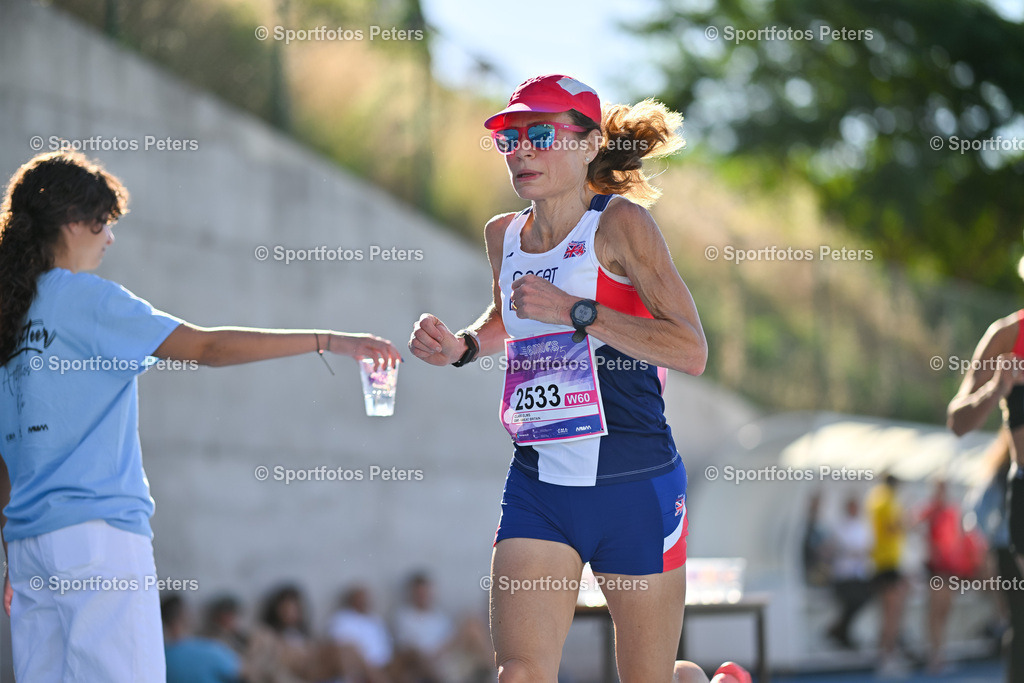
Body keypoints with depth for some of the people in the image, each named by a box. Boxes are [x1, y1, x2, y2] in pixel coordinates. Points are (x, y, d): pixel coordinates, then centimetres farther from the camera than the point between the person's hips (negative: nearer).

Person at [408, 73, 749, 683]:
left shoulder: (620, 222, -9)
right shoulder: (504, 235, 9)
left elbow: (692, 351, -18)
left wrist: (576, 311, -21)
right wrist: (463, 347, 11)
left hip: (635, 486, -4)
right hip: (537, 484, 4)